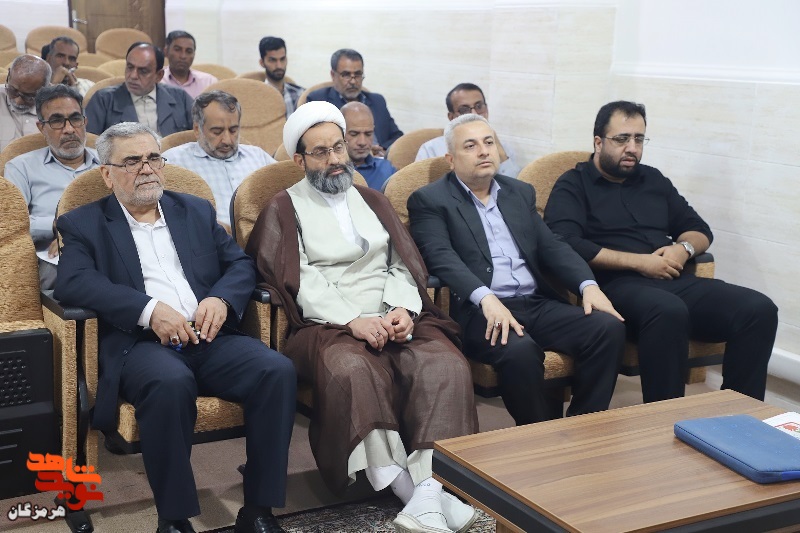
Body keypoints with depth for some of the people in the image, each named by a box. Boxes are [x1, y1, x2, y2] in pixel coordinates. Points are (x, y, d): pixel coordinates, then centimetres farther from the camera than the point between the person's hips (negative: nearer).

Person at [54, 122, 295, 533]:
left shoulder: (196, 211, 23)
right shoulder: (84, 224, 12)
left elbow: (240, 263, 17)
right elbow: (73, 282, -6)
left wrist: (221, 299, -7)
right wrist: (149, 309, -19)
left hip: (208, 336, 4)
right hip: (138, 342, -4)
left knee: (277, 370, -24)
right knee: (171, 383, -37)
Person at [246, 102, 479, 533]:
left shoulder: (372, 201, 23)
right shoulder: (284, 209, 11)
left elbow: (402, 264, 13)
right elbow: (300, 279, -4)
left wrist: (404, 309, -10)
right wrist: (354, 320, -18)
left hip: (395, 320, 4)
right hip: (328, 326, -4)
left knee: (445, 363, -26)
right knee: (351, 369, -37)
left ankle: (428, 488, -34)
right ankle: (409, 491, -33)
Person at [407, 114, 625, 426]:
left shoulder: (521, 192, 23)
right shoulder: (429, 201, 5)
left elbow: (551, 246, 16)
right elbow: (442, 257, -12)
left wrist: (588, 285, -4)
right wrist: (485, 298, -29)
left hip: (539, 304, 6)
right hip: (479, 312, -6)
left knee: (609, 328, -17)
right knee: (519, 350, -35)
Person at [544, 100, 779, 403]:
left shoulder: (653, 180, 25)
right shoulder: (573, 186, 8)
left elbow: (700, 230, 26)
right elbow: (566, 244, -10)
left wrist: (684, 248, 1)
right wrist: (638, 261, -12)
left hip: (677, 282, 6)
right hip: (618, 285, -6)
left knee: (759, 309, -18)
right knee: (669, 310, -39)